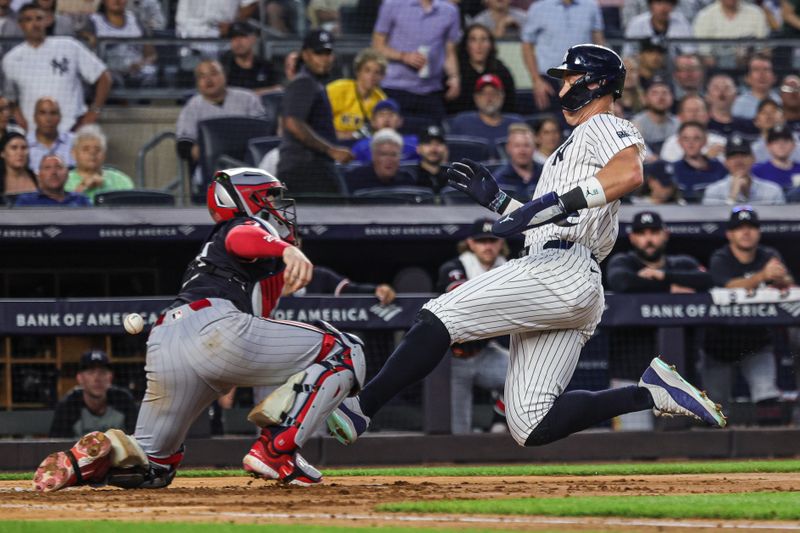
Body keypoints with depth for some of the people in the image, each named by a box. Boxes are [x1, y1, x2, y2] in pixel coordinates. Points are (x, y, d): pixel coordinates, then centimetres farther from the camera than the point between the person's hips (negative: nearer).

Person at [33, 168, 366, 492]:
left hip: (162, 347, 8)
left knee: (153, 467, 22)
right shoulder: (253, 227, 15)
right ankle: (277, 451, -14)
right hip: (216, 326, -8)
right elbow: (241, 239, -11)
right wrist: (288, 250, -30)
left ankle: (89, 460, -11)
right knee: (345, 353, 0)